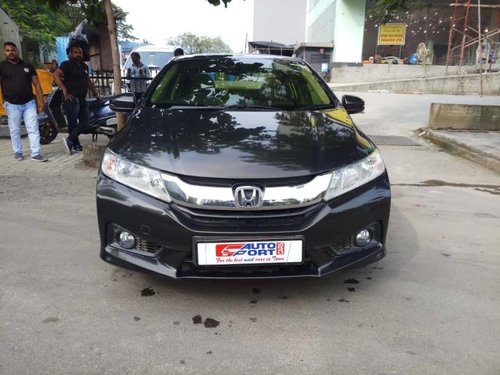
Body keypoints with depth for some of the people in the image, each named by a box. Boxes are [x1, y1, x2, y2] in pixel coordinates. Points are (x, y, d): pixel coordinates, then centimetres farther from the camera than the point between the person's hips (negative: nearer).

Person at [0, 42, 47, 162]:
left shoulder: (27, 66, 8)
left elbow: (36, 84, 9)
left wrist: (41, 100, 1)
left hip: (29, 102, 1)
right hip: (12, 104, -1)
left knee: (33, 129, -3)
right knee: (14, 131, 8)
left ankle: (36, 154, -2)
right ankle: (18, 152, 20)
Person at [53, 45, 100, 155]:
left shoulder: (84, 66, 19)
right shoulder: (67, 64, -5)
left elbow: (88, 81, 29)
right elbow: (56, 75, -18)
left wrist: (95, 93, 24)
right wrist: (65, 90, -22)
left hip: (82, 99, 8)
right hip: (71, 99, -8)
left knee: (84, 123, 4)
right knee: (73, 123, -5)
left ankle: (70, 140, 9)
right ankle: (76, 145, 1)